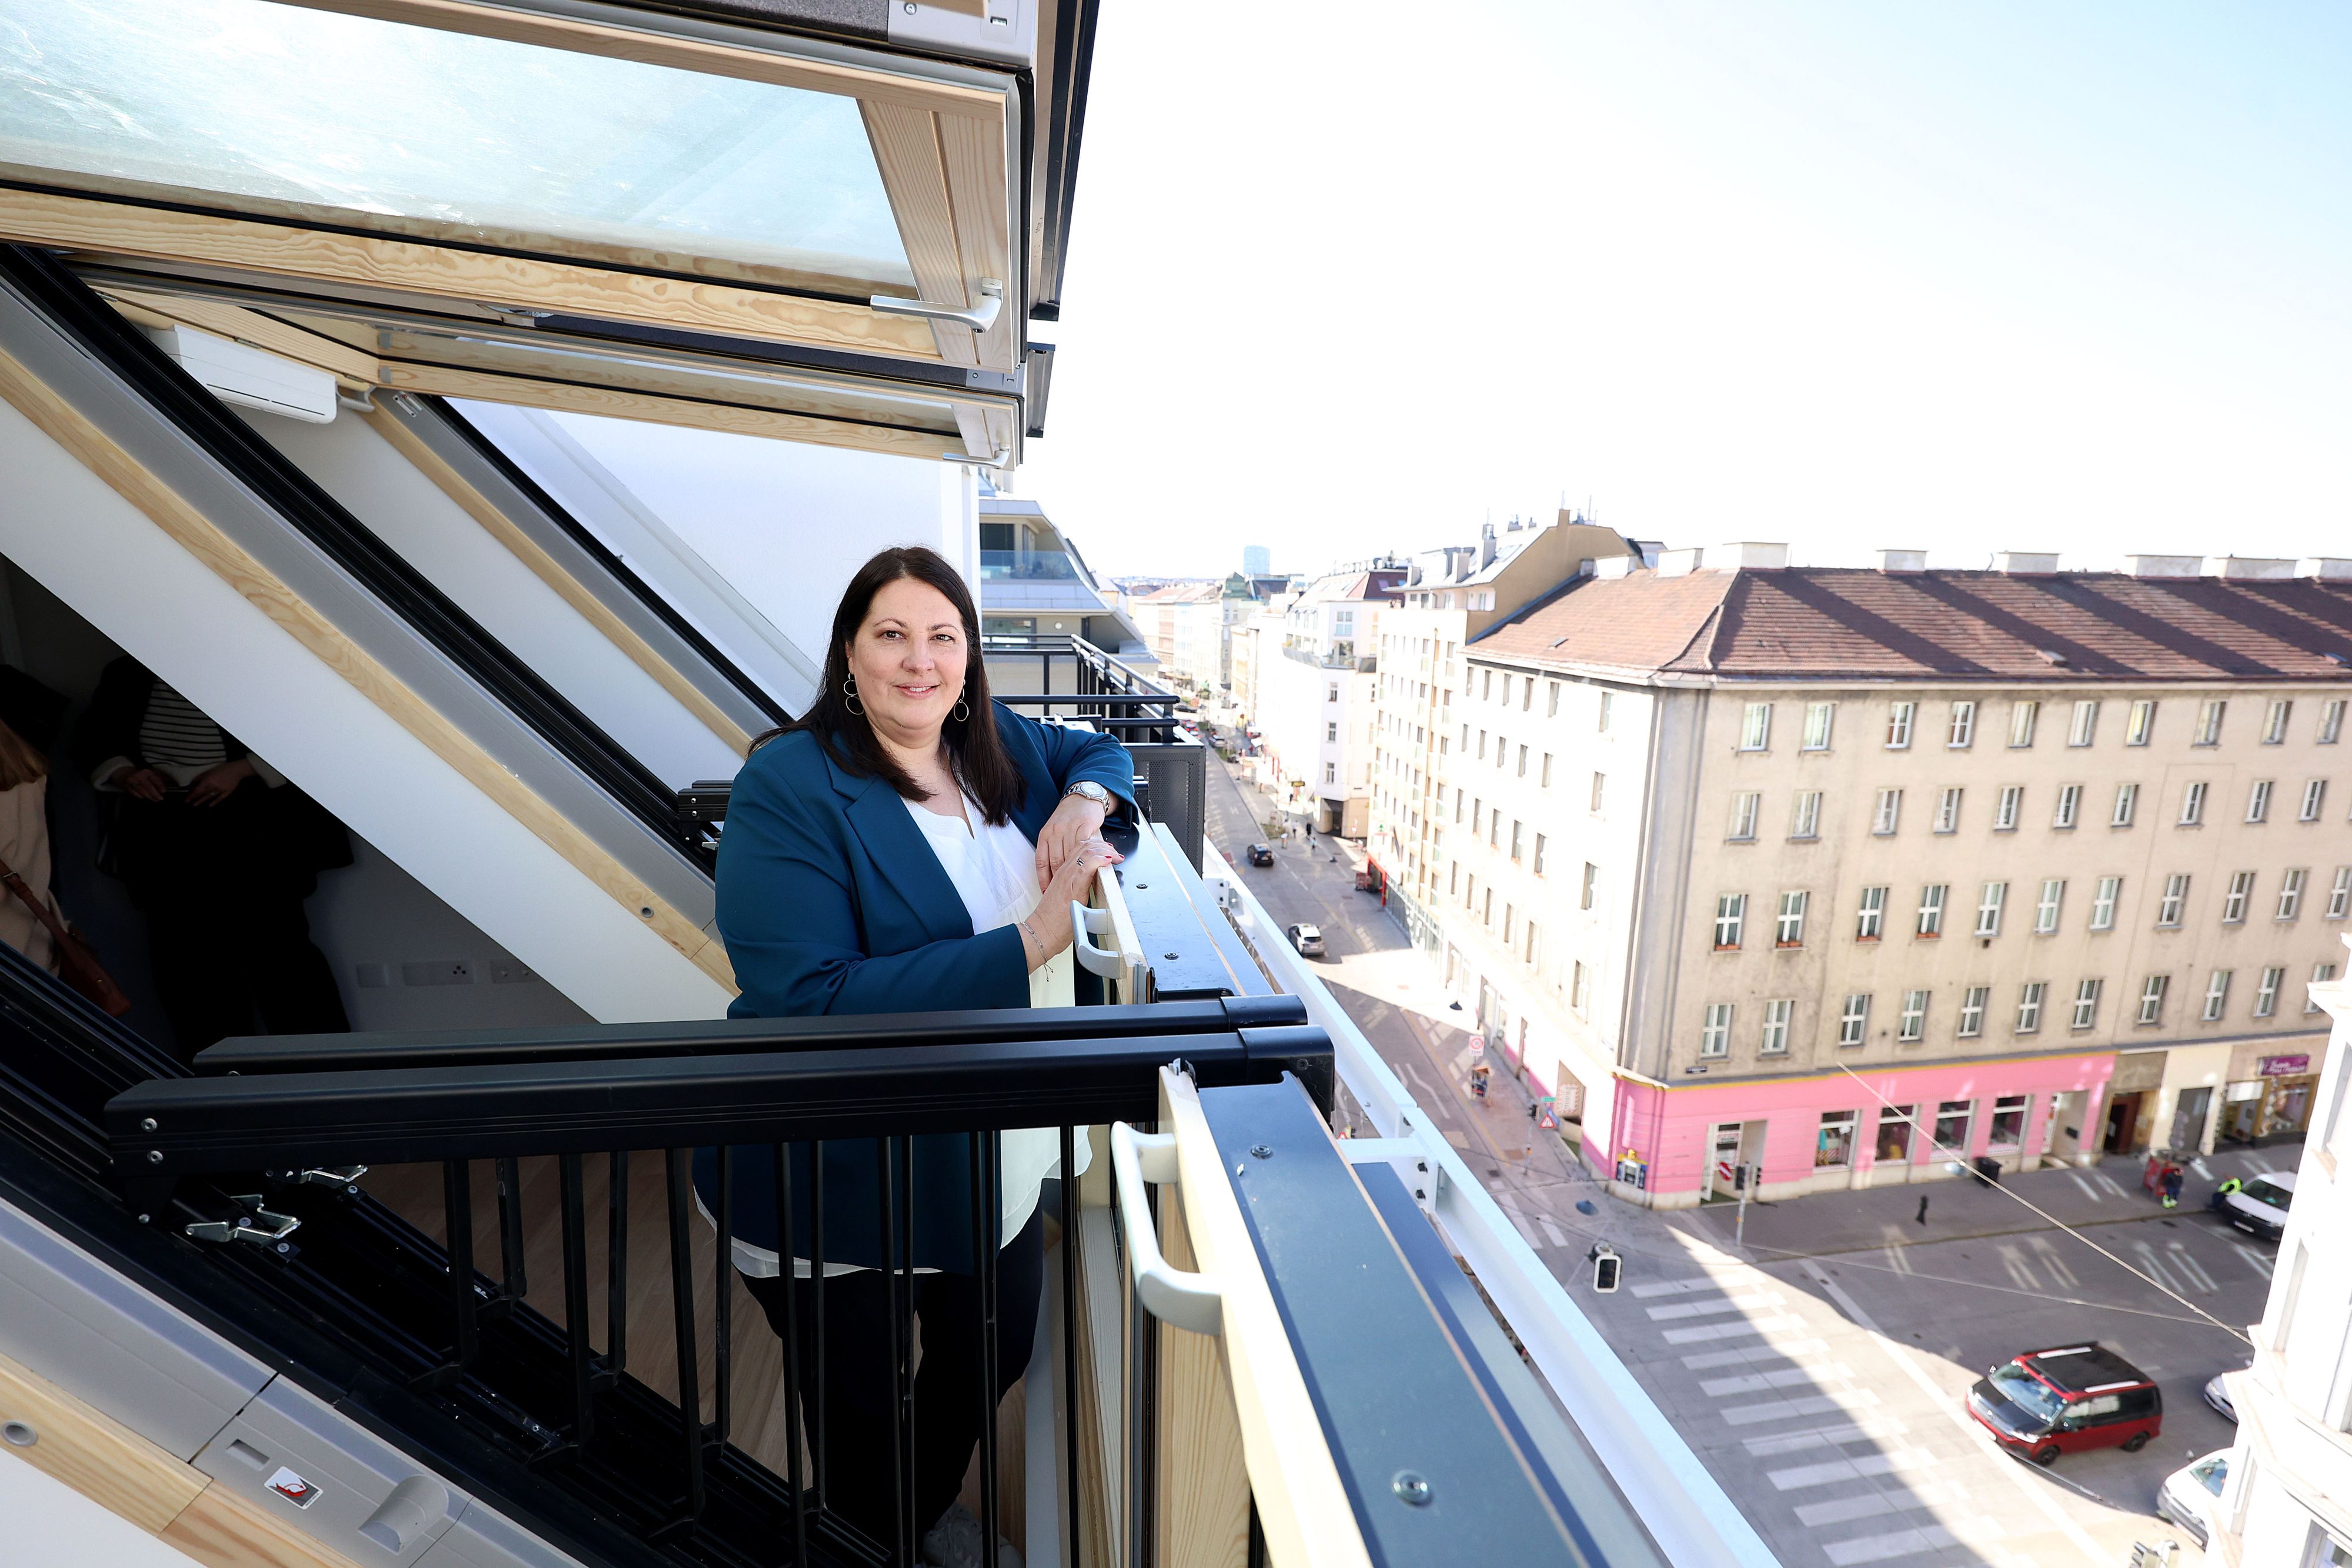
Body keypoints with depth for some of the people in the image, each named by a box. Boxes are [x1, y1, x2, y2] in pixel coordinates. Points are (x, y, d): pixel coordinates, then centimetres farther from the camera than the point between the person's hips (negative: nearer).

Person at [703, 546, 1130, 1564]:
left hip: (998, 1157, 6)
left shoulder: (995, 746, 0)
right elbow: (809, 1000, -28)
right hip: (841, 1183, -6)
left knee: (994, 1360, 26)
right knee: (865, 1413, 18)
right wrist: (1026, 944, -30)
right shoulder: (788, 787, -20)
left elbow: (1100, 752, 18)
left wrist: (1083, 804, -8)